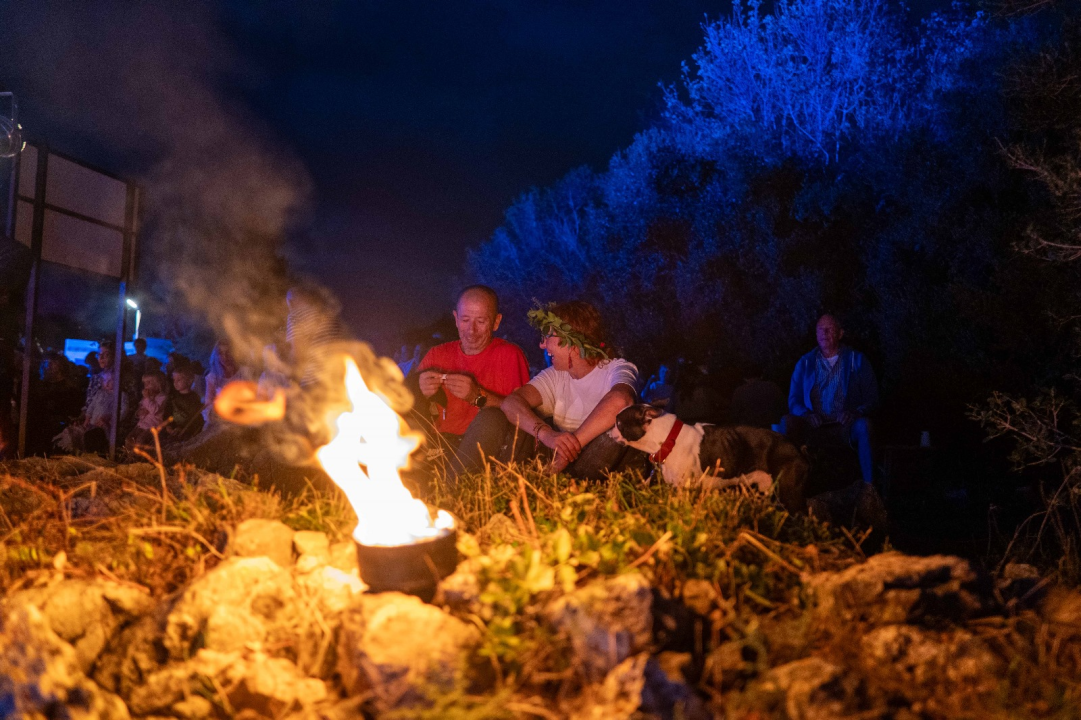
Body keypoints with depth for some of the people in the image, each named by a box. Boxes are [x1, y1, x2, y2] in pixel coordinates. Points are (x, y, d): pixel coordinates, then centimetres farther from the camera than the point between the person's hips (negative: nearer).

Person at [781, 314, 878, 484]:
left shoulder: (857, 359, 10)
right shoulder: (805, 363, 15)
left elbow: (871, 397, 4)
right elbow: (794, 401, 11)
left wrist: (856, 413, -18)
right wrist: (807, 415, -12)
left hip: (845, 425, -1)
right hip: (814, 426, 1)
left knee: (862, 426, -35)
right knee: (787, 423, -29)